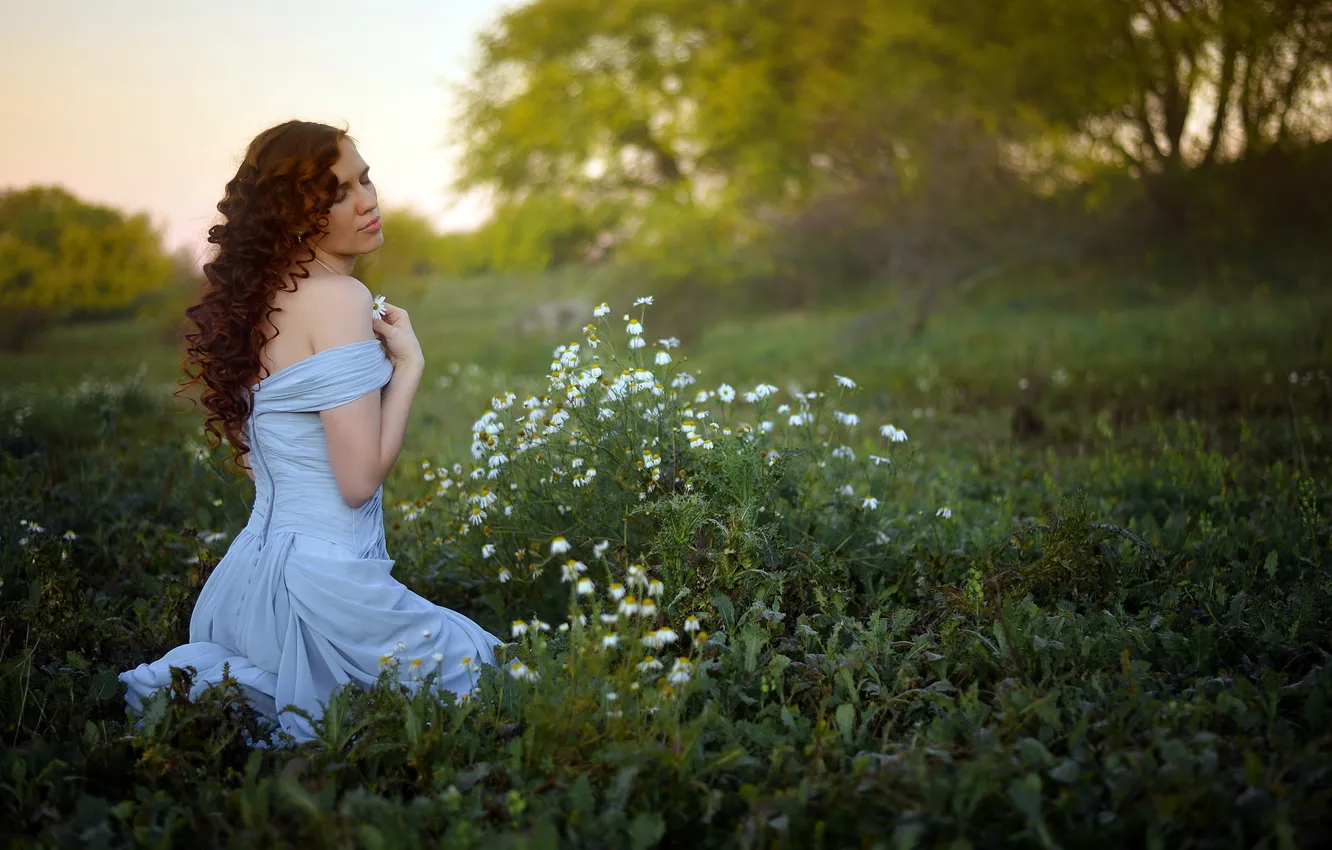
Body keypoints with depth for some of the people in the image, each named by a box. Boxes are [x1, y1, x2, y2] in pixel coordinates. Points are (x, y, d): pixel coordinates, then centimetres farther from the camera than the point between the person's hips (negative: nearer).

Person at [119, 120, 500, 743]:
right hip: (322, 579, -9)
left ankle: (206, 685, 8)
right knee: (478, 665, 8)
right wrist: (408, 361, -8)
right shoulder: (339, 299, -17)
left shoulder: (260, 297, 10)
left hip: (257, 556, 9)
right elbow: (360, 477, -20)